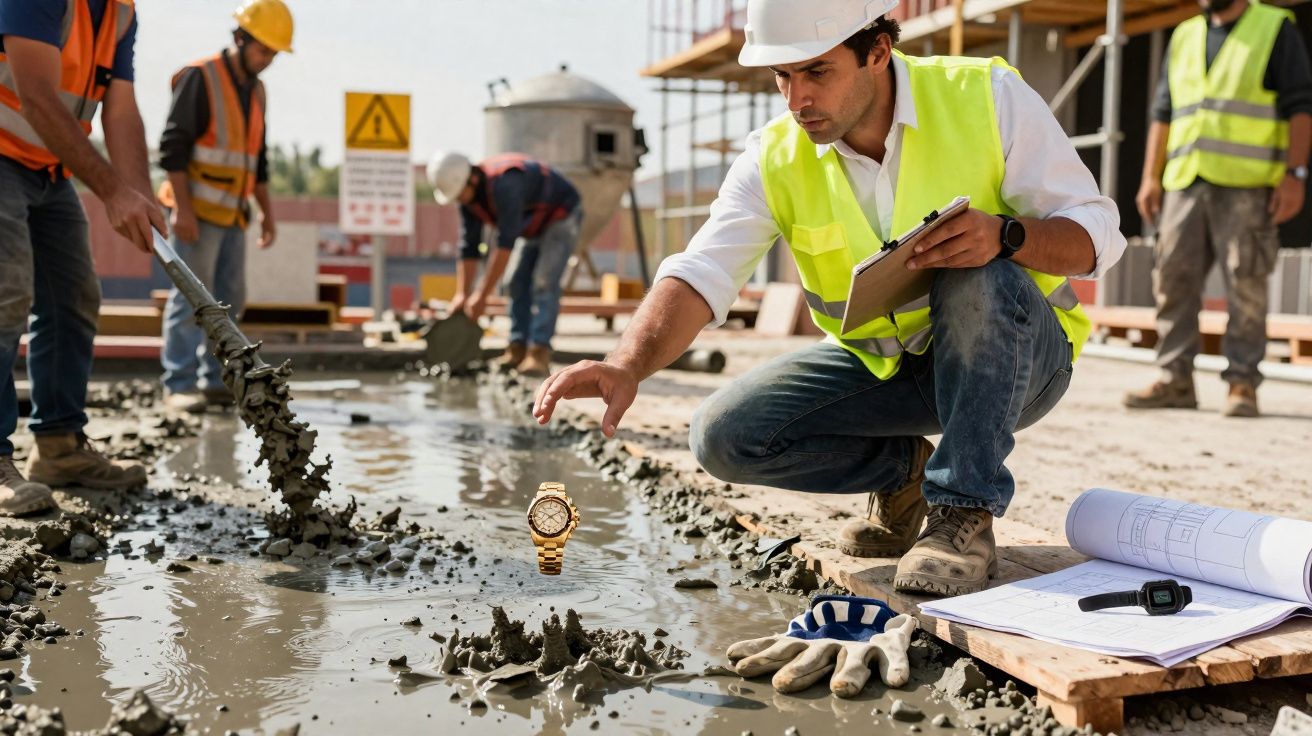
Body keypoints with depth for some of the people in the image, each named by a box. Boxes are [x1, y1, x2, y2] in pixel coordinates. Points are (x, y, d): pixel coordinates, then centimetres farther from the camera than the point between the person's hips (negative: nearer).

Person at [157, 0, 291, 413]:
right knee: (191, 298, -7)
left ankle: (214, 380, 14)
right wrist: (182, 207, -21)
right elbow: (172, 146, -14)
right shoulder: (199, 78, -9)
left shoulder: (256, 92, 15)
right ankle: (178, 385, -2)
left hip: (232, 214, 8)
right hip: (197, 211, -8)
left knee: (229, 299, 7)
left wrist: (267, 213, 15)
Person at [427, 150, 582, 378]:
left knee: (544, 283, -20)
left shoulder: (504, 185, -36)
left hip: (562, 216, -9)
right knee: (519, 282, 1)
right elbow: (469, 248, -2)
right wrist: (462, 295, -8)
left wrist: (482, 295, -35)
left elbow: (505, 244, -38)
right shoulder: (469, 199, -7)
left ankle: (539, 353, -23)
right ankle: (517, 348, 3)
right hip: (538, 226, 9)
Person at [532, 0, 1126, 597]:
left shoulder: (986, 96, -16)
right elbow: (700, 276, -22)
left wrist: (1005, 233, -36)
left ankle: (965, 511, -23)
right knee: (725, 435, -15)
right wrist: (627, 366, -41)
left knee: (982, 276, -36)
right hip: (880, 366, 3)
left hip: (1016, 356, -2)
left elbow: (1094, 234, -14)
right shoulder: (774, 160, -10)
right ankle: (903, 469, 9)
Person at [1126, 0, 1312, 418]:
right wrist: (1150, 177, 10)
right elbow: (1163, 113, 18)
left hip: (1246, 184, -5)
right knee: (1173, 279, 1)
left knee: (1245, 285, -5)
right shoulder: (1184, 37, 20)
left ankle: (1242, 382, 0)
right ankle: (1175, 379, 6)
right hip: (1184, 181, 5)